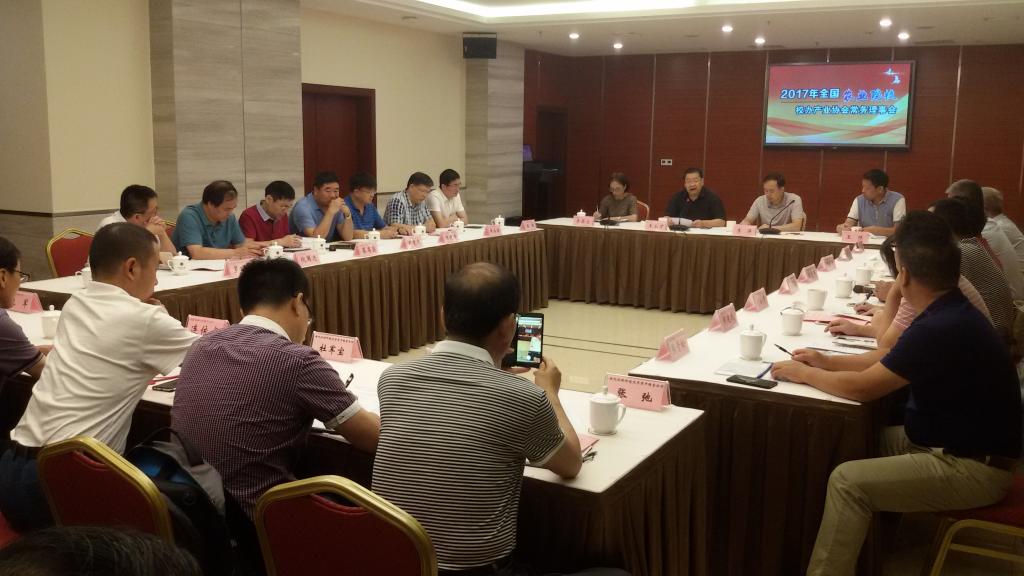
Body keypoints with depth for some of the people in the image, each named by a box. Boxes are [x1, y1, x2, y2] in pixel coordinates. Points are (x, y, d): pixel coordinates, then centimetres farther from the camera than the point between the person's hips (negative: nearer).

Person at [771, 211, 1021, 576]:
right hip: (953, 444, 10)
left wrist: (803, 374, -5)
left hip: (971, 467, -10)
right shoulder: (950, 314, 4)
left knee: (847, 480, -20)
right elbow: (887, 361, 17)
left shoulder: (942, 329, -28)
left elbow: (861, 388, -20)